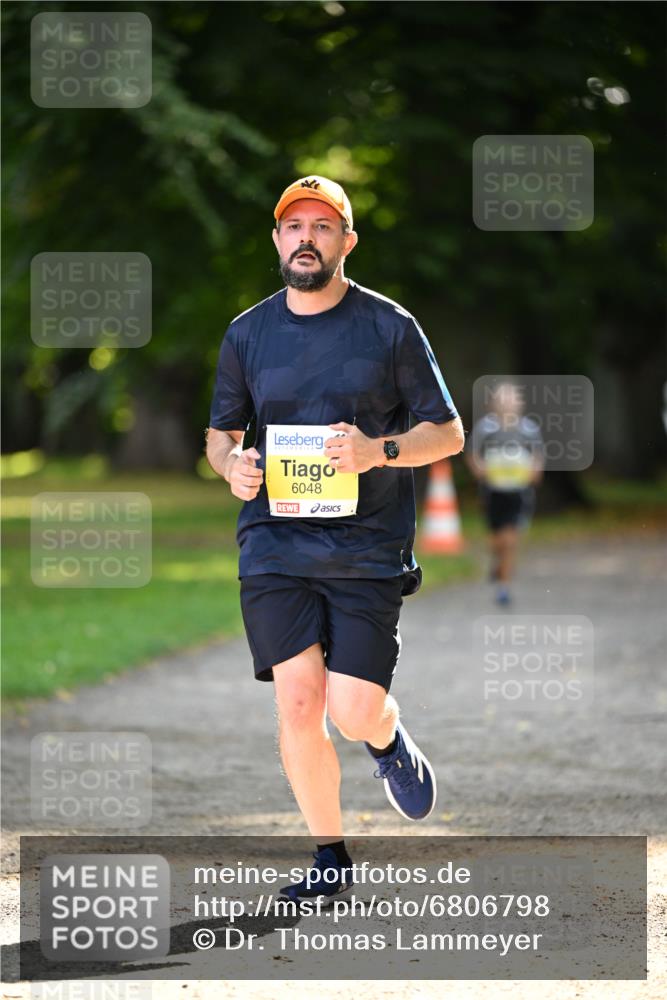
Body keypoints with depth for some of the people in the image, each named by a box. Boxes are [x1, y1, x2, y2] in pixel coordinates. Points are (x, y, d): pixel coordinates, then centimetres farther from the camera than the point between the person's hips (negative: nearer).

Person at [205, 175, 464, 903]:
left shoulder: (390, 328, 1)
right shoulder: (247, 335, 9)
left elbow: (449, 433, 4)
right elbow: (219, 431, 20)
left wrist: (379, 450, -15)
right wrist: (231, 465, -4)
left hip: (367, 548, -2)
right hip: (275, 543, 2)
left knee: (353, 711, -10)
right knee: (297, 700, -8)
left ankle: (389, 741, 29)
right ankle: (329, 858, 8)